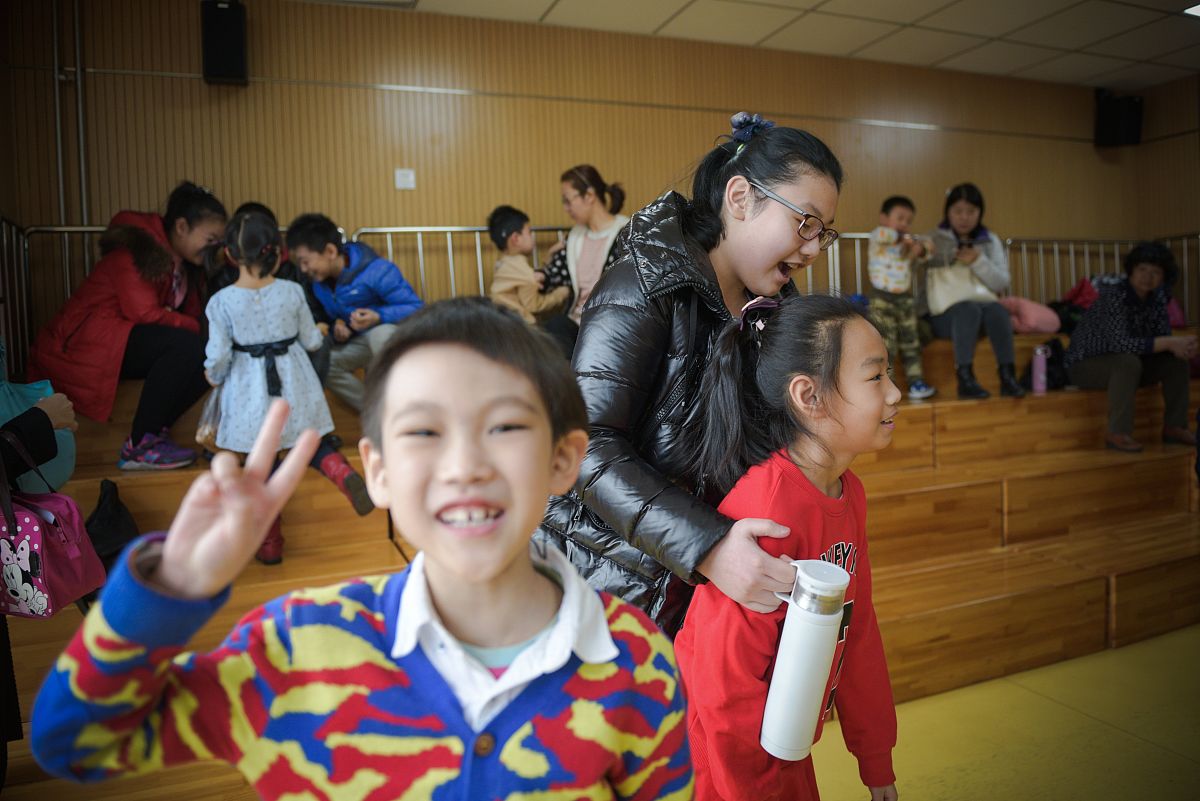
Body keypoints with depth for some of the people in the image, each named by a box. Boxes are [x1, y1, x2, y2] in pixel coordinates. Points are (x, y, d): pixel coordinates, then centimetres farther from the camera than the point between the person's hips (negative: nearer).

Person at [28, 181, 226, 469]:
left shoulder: (186, 266, 9)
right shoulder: (136, 251, -16)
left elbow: (194, 315, 2)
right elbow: (144, 313, -25)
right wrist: (195, 328, -19)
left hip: (123, 342, 9)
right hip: (81, 342, -8)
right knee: (186, 345, -30)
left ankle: (153, 432, -5)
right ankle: (139, 446, -23)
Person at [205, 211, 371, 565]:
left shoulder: (221, 301, -12)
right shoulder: (292, 291, -7)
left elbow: (218, 355, -12)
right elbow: (312, 341, 0)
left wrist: (214, 377, 9)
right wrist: (319, 333, 23)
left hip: (250, 393, -1)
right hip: (293, 384, 1)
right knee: (311, 444, 19)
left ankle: (270, 543, 21)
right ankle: (344, 473, -13)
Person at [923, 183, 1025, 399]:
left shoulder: (991, 241, 14)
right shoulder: (934, 240, 7)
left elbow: (1002, 283, 5)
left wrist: (978, 262, -10)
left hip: (982, 303, 3)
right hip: (945, 313, -3)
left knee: (997, 309, -31)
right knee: (969, 309, -35)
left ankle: (1008, 377, -30)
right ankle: (965, 380, -37)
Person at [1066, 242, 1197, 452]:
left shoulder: (1157, 296, -2)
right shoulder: (1114, 294, -25)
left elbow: (1163, 336, -3)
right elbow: (1120, 343, -35)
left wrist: (1182, 346, -26)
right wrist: (1169, 343, -34)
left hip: (1123, 365, 8)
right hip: (1086, 364, -8)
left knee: (1176, 359, -6)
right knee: (1129, 361, -34)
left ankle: (1174, 427, 2)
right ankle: (1117, 433, -28)